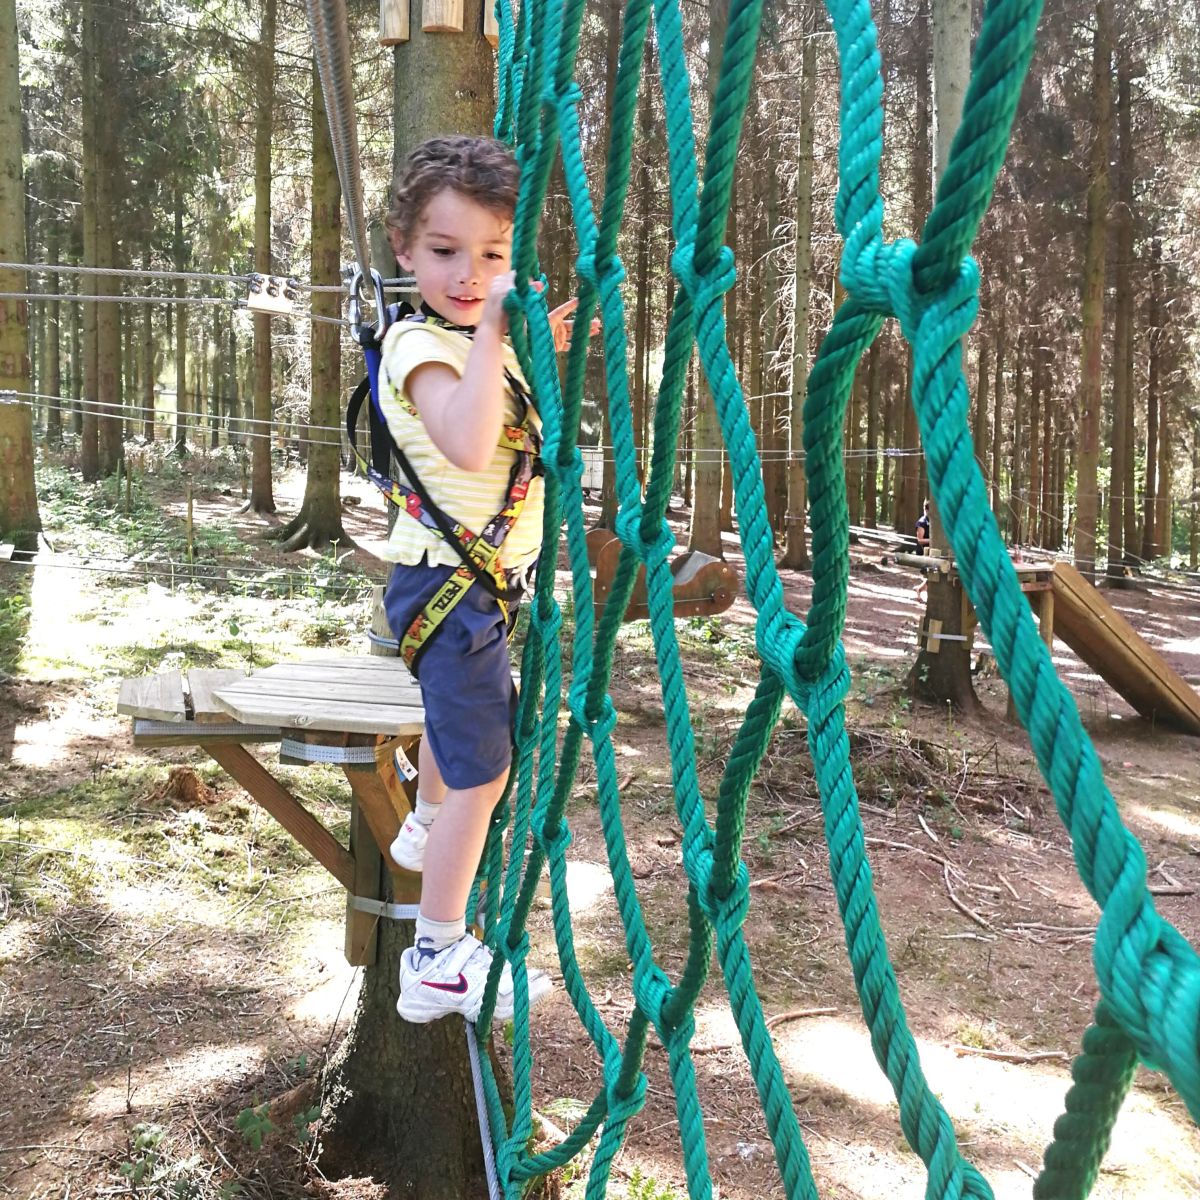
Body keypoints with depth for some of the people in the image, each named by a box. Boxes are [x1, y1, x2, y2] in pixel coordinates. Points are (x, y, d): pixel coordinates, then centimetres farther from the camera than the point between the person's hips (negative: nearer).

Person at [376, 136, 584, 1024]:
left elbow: (519, 423, 26)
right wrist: (491, 333, -43)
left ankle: (426, 829, 59)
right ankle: (440, 960, 3)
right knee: (483, 770, -8)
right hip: (451, 585, -10)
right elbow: (467, 444, -43)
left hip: (485, 580, 10)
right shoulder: (422, 345, -22)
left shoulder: (482, 337, 6)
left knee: (460, 713, 32)